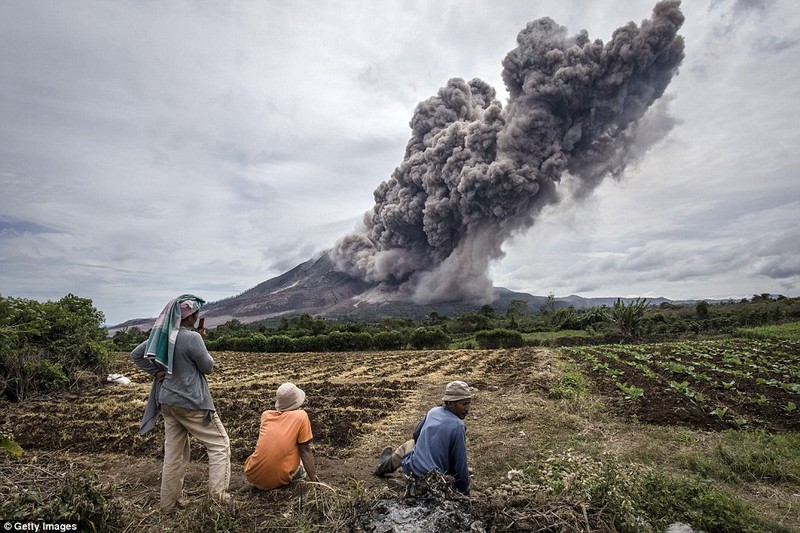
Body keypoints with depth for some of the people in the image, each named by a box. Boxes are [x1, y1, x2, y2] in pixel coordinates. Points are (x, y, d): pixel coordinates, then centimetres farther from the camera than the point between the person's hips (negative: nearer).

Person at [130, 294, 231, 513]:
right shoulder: (192, 338, -22)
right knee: (220, 444, 5)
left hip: (167, 401, 8)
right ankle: (218, 491, -2)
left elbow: (135, 355, 12)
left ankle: (169, 502, 28)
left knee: (174, 452, 18)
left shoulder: (163, 335, 1)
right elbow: (208, 367, -11)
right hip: (192, 403, -8)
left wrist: (156, 372, 5)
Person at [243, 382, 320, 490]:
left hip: (252, 476, 4)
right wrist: (314, 479, 5)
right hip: (279, 480, -3)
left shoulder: (265, 415, 6)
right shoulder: (301, 416, -7)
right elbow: (305, 450, -2)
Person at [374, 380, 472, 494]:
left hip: (412, 471, 5)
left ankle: (386, 464, 49)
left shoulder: (433, 411, -1)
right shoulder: (458, 426, -18)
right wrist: (465, 491, -1)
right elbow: (460, 463, -14)